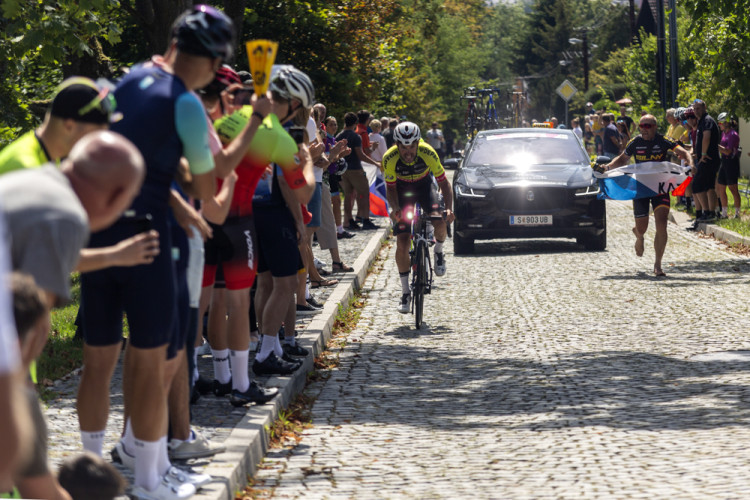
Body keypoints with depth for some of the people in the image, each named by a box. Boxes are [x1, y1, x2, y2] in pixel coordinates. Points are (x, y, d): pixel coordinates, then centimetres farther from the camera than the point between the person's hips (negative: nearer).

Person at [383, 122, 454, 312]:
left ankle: (439, 252, 6)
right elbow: (390, 188, -15)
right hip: (402, 189, 0)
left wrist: (449, 208, -35)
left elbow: (443, 182, -21)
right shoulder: (390, 159, -28)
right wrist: (395, 208, -35)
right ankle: (405, 293, 2)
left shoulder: (428, 153, -29)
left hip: (424, 185, 0)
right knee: (402, 243, -10)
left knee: (439, 222, -29)